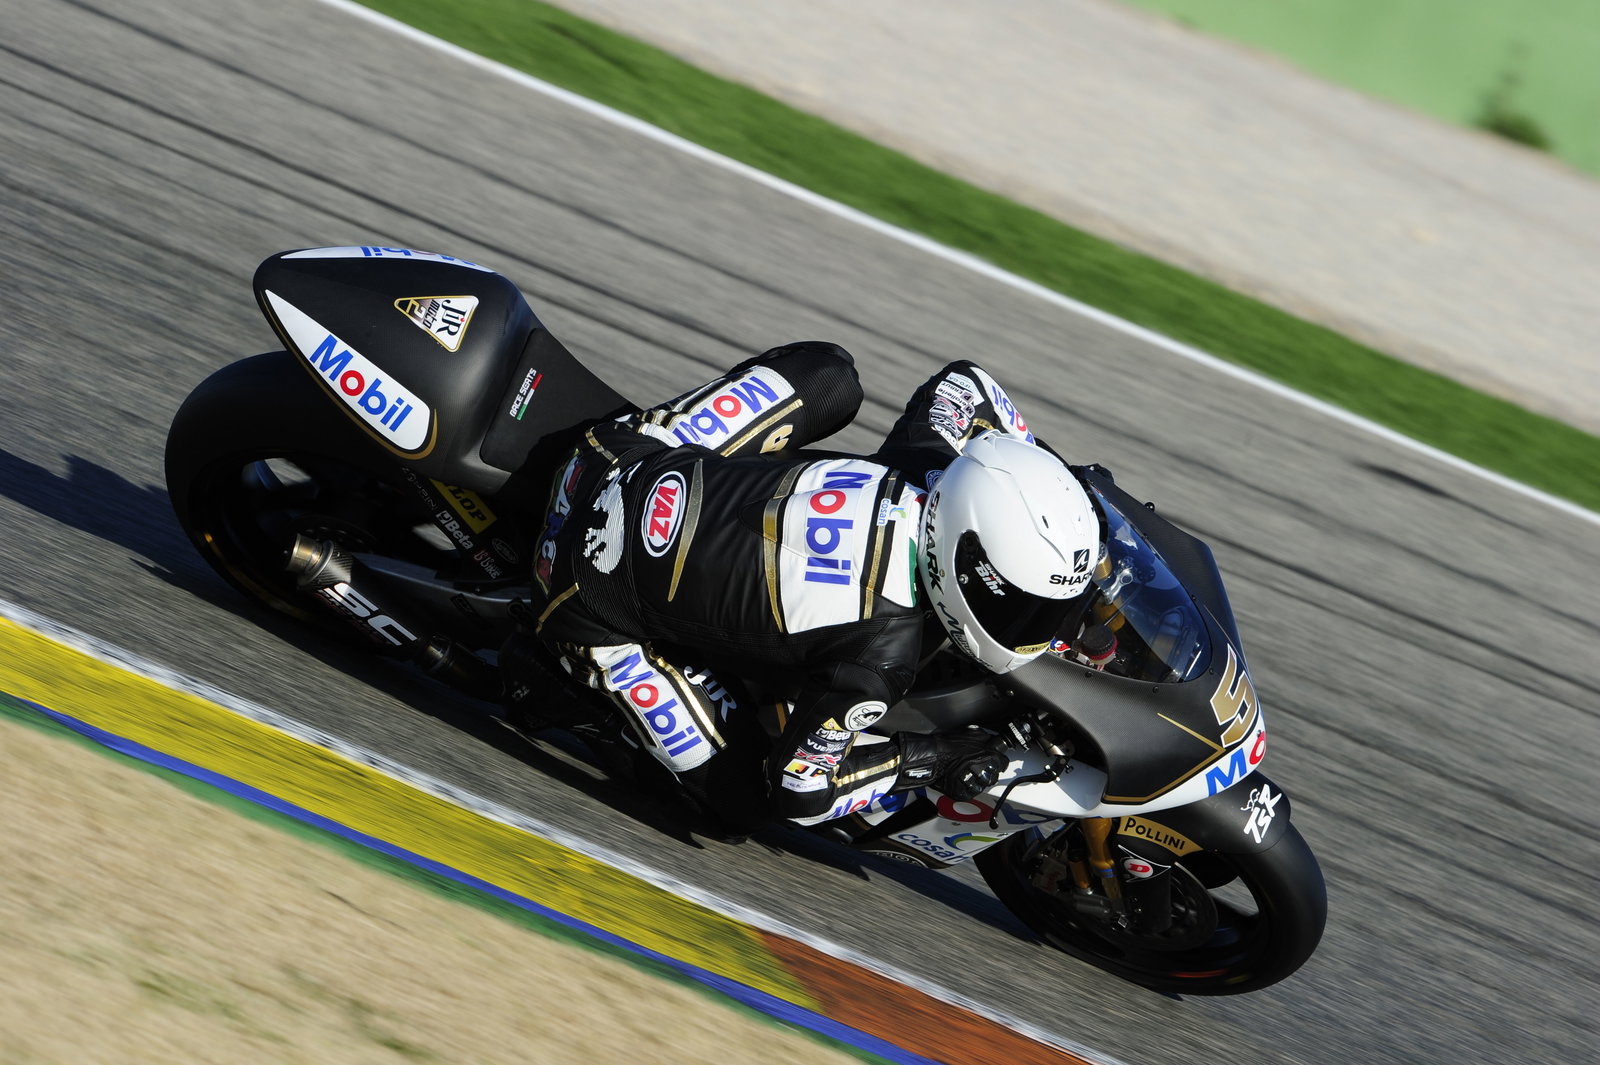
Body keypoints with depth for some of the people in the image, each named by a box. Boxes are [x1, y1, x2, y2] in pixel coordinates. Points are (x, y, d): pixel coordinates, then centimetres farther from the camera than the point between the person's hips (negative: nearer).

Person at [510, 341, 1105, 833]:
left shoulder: (926, 476, -11)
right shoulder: (883, 654, -29)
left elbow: (962, 381, 12)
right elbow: (794, 788, -17)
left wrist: (1042, 486, 14)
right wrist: (927, 760, -7)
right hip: (593, 601, -6)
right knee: (742, 800, 1)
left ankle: (638, 432, 16)